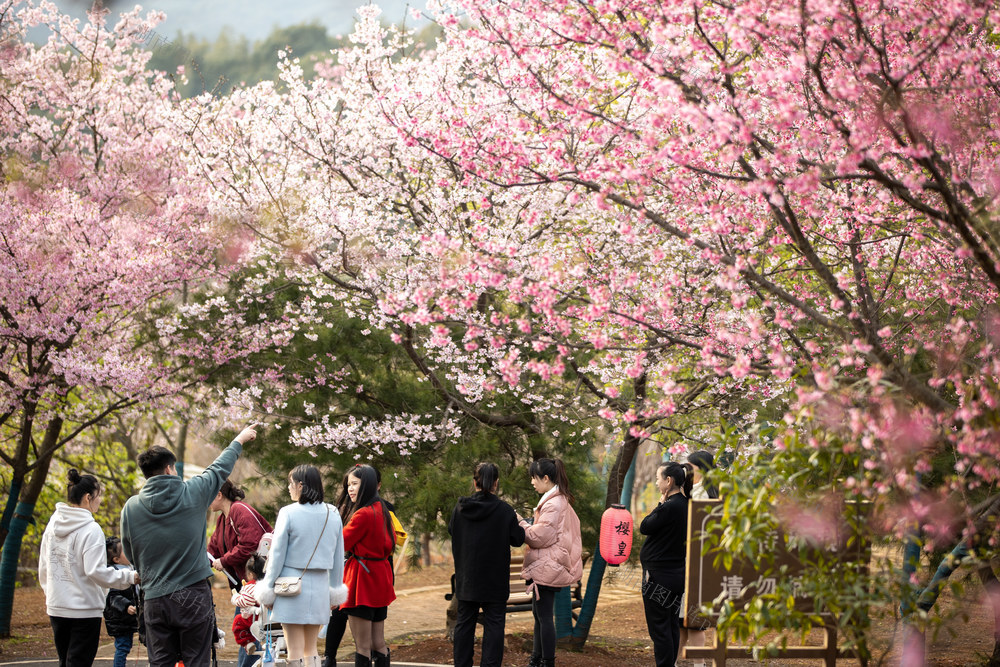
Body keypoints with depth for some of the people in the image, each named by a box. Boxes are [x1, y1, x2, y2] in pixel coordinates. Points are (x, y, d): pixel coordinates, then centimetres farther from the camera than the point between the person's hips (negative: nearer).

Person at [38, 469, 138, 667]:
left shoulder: (52, 525, 7)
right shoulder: (91, 530, -15)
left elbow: (43, 569, 13)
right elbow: (96, 571, -21)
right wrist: (130, 577, -12)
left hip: (56, 608, 7)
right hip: (84, 610, -7)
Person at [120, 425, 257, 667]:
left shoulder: (130, 508, 0)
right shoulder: (192, 493, -4)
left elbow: (130, 556, 10)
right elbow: (219, 469, 14)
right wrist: (240, 440, 32)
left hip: (155, 599, 2)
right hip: (193, 596, -2)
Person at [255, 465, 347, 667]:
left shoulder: (289, 513, -11)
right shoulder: (333, 514, 4)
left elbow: (277, 554, -6)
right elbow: (338, 557, 11)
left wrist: (268, 589, 2)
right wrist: (335, 588, 21)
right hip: (320, 587, 5)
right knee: (311, 649, 15)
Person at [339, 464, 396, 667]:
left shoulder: (363, 514, -18)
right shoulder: (382, 510, 9)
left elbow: (339, 545, -11)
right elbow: (391, 543, 19)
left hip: (363, 581, -9)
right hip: (380, 578, 9)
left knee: (362, 645, -5)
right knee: (378, 642, 12)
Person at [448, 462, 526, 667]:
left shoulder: (460, 508, -6)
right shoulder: (505, 511, -15)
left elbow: (451, 531, 11)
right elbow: (517, 540, -6)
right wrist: (519, 525, 12)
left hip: (466, 579, 3)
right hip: (495, 580, -3)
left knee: (464, 622, 12)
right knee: (494, 623, 4)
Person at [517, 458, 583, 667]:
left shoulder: (553, 504, -18)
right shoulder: (562, 501, 14)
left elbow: (539, 537, -16)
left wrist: (521, 524, -5)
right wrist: (526, 524, 10)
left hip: (547, 569, -11)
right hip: (547, 567, 11)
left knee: (544, 616, -5)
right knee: (539, 614, 16)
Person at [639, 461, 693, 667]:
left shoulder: (669, 507, -21)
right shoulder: (685, 505, 7)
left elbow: (644, 527, -11)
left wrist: (660, 503, -4)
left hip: (659, 576, -9)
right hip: (677, 573, 9)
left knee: (659, 628, -3)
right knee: (672, 625, 14)